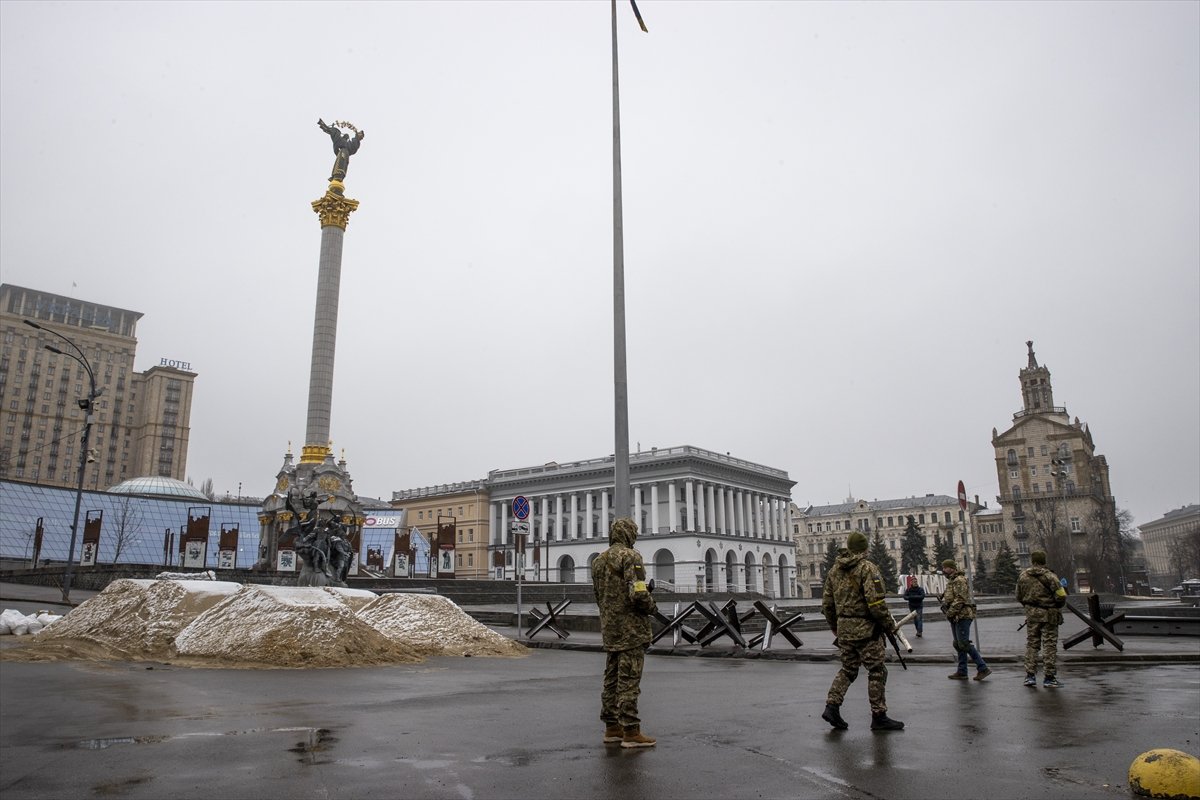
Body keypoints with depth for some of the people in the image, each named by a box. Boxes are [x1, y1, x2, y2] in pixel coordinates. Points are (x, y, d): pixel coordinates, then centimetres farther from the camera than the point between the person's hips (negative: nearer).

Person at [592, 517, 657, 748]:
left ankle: (612, 728, 17)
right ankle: (630, 732, -2)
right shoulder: (630, 556, -13)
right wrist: (651, 606, -2)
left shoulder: (598, 561, 12)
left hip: (610, 629, 8)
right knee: (629, 681, -5)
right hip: (631, 628, -8)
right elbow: (638, 594, -22)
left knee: (612, 679, 12)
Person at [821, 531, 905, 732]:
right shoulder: (867, 568, -11)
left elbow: (826, 604, 12)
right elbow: (876, 602, -20)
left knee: (848, 669, 16)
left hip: (844, 628, 6)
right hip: (866, 629, -6)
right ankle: (879, 717, 10)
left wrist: (835, 629, 23)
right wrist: (889, 624, -6)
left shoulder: (834, 570, 9)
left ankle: (832, 707, 6)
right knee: (877, 671, 5)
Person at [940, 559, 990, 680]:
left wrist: (950, 612, -18)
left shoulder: (959, 580, -13)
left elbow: (960, 599, -20)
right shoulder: (951, 581, 19)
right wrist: (944, 603, 9)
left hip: (962, 616, -10)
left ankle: (983, 668, -4)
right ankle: (961, 672, 14)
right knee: (958, 645, 11)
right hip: (956, 618, 10)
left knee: (964, 644, -11)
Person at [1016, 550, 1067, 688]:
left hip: (1031, 614, 4)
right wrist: (1058, 605, 6)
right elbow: (1061, 596, -15)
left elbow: (1019, 597, 9)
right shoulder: (1050, 576, -12)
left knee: (1031, 644, 11)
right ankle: (1049, 677, 5)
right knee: (1049, 646, 3)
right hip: (1048, 615, -4)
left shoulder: (1023, 576, 3)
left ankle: (1030, 676, 10)